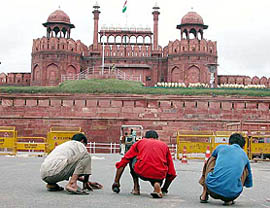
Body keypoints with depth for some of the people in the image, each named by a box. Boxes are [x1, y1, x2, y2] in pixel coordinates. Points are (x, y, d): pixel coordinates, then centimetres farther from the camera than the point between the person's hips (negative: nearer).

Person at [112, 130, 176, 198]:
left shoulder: (140, 142, 25)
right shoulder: (164, 145, 26)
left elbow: (123, 161, 21)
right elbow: (171, 172, 25)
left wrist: (116, 182, 26)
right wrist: (164, 189, 37)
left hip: (142, 173, 0)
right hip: (159, 175, 0)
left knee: (132, 158, 30)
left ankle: (136, 188, 22)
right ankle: (157, 183, 0)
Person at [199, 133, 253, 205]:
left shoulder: (221, 147, 17)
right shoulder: (245, 156, 20)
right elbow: (249, 183, 33)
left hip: (212, 189, 0)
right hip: (232, 194, 0)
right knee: (245, 170, 29)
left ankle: (204, 194, 23)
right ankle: (228, 199, 15)